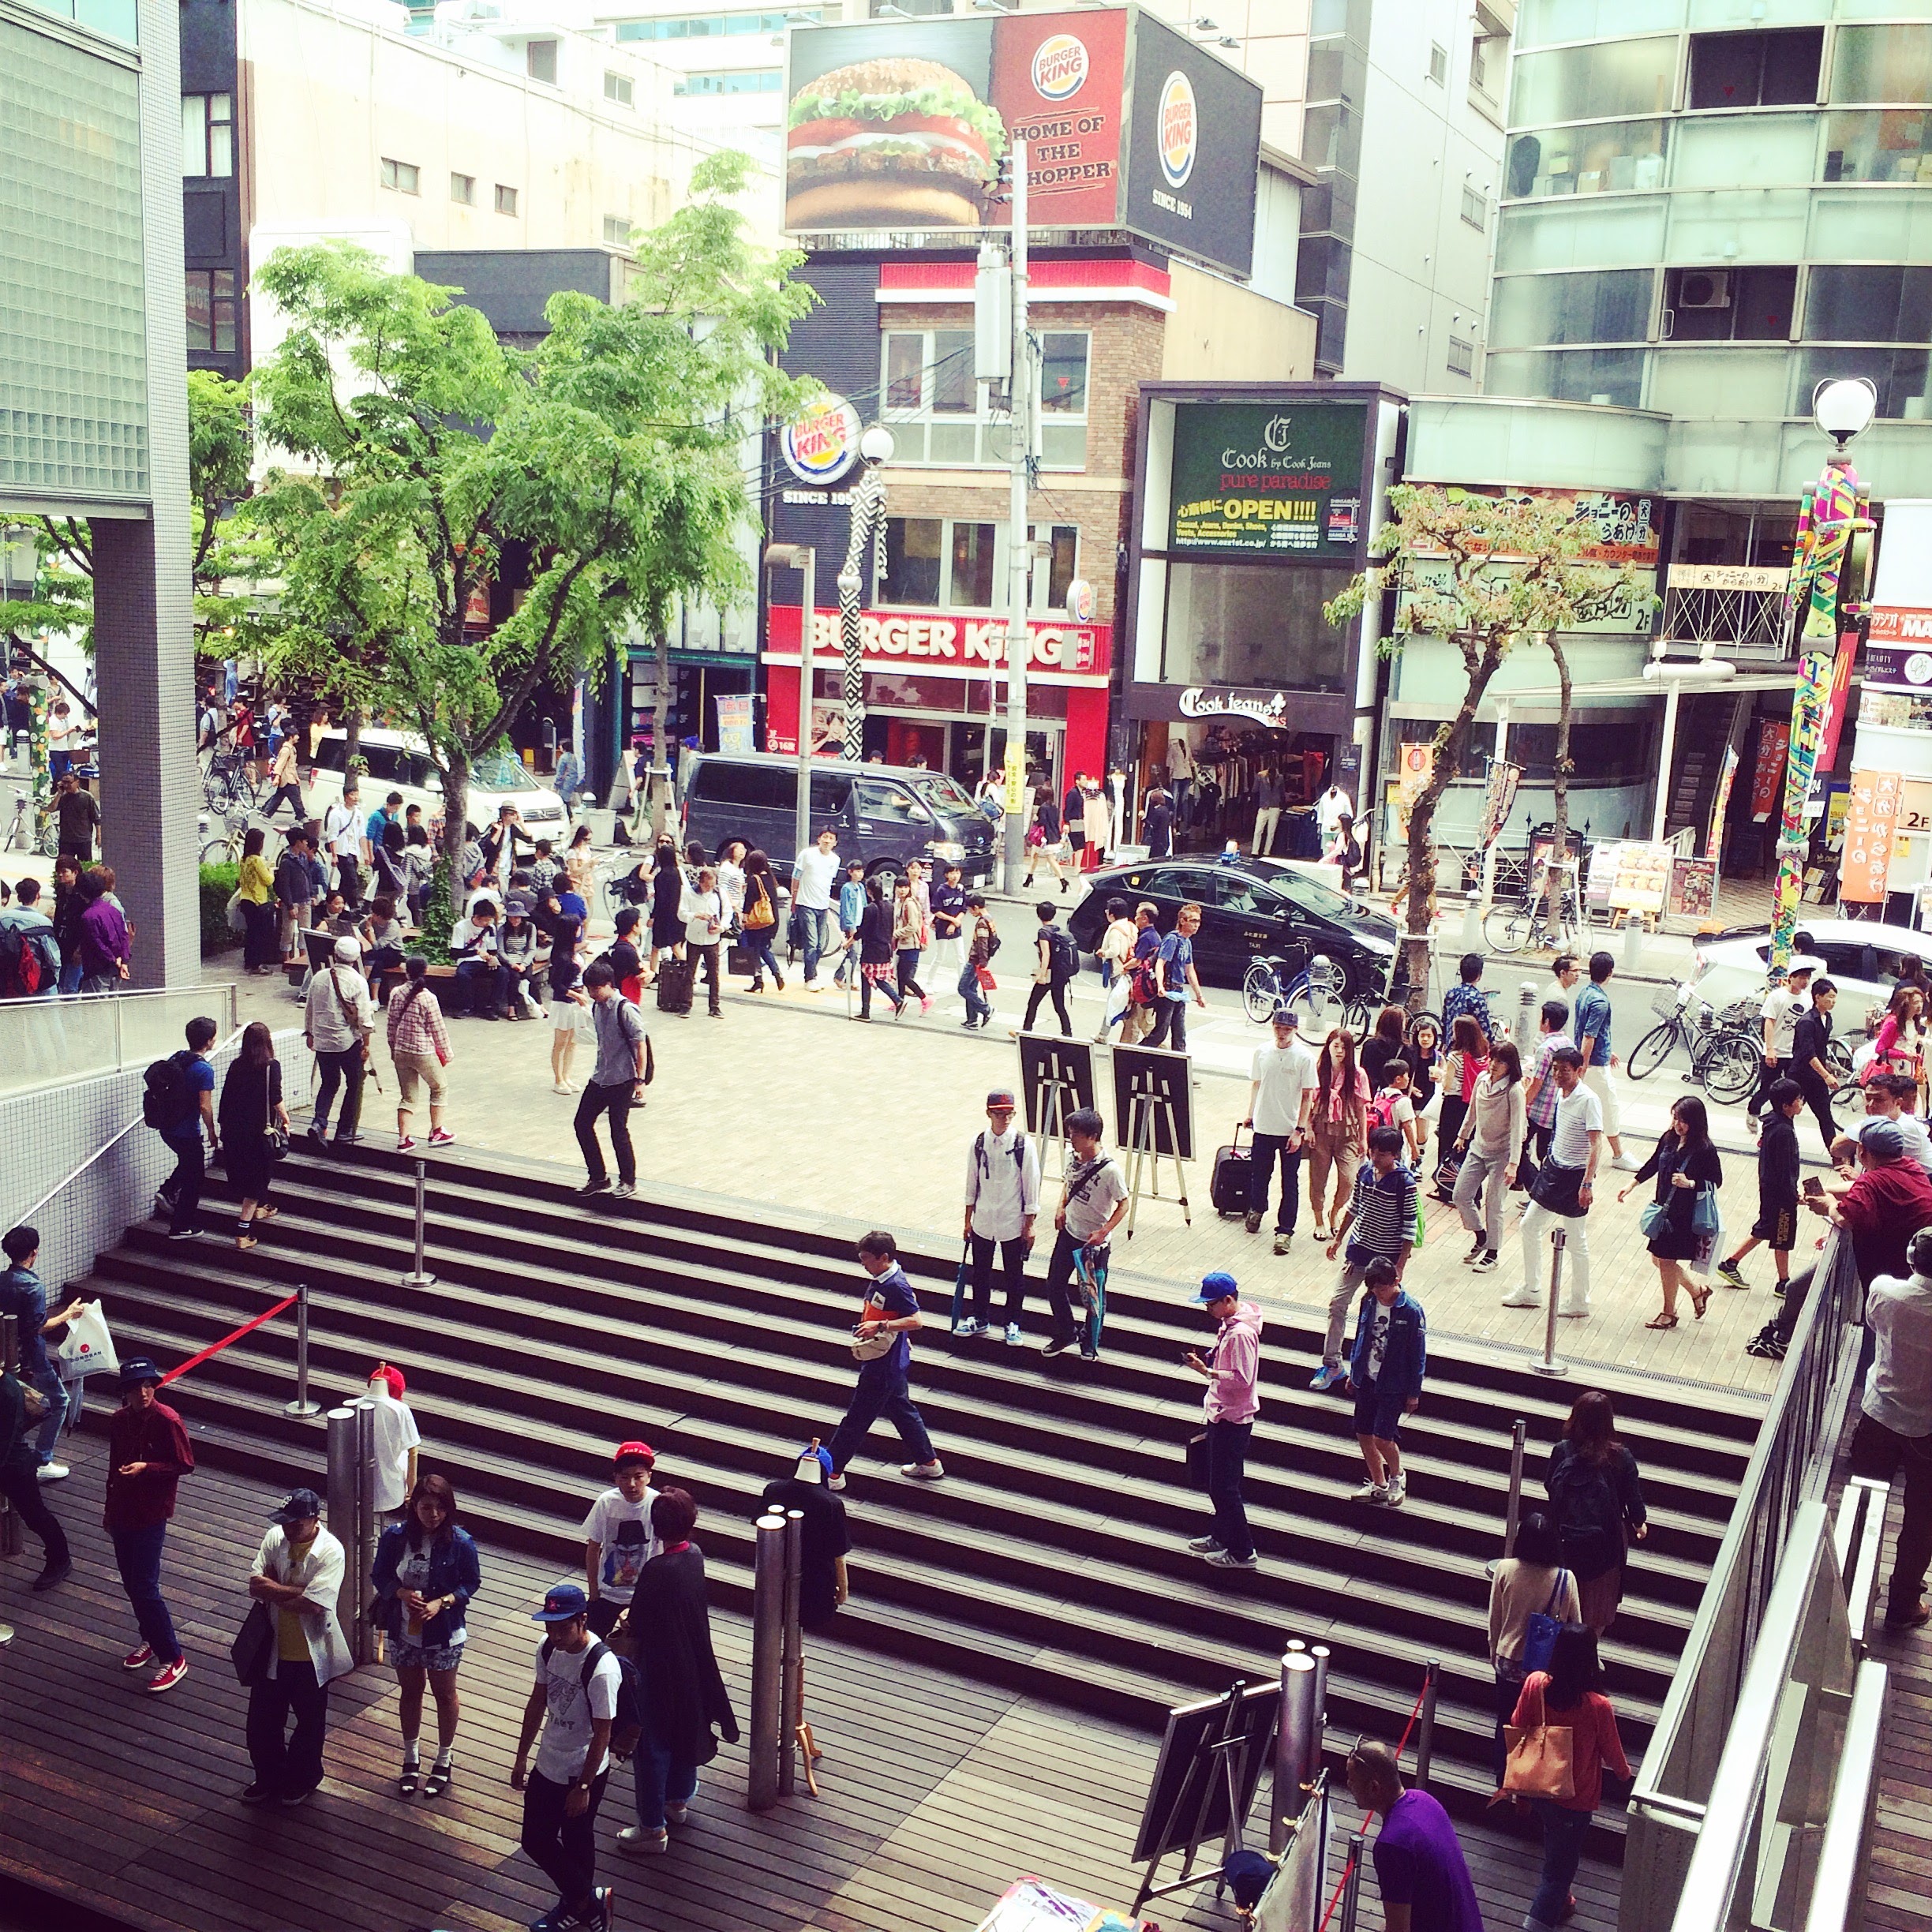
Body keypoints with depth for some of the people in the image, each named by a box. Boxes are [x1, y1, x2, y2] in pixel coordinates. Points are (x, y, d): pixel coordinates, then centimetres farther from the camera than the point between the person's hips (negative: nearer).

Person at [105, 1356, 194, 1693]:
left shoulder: (167, 1421, -17)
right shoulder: (118, 1421, 2)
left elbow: (186, 1466, -12)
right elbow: (114, 1466, 15)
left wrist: (146, 1468, -25)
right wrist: (109, 1509, 21)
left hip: (151, 1514, -6)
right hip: (122, 1511, 6)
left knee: (145, 1589, -7)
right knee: (131, 1583, 16)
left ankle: (173, 1658, 3)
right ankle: (150, 1640, 36)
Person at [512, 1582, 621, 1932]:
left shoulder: (602, 1668, -29)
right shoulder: (548, 1649, -7)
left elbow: (602, 1733, -22)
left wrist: (583, 1786, -16)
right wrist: (521, 1757, 14)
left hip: (582, 1772, -8)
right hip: (547, 1765, 8)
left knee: (576, 1843, 9)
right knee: (535, 1841, 17)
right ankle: (586, 1902, 35)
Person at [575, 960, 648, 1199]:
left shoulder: (625, 1009, -18)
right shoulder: (597, 1007, 6)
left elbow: (641, 1044, -16)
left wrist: (640, 1080, -18)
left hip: (622, 1080, -8)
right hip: (600, 1078, 8)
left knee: (619, 1129, -3)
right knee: (582, 1123, 7)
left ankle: (628, 1181, 15)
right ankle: (598, 1177, 19)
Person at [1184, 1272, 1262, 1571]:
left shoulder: (1241, 1333, -25)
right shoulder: (1228, 1324, 6)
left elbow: (1241, 1379, -28)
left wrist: (1206, 1371, -27)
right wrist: (1207, 1360, 3)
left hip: (1232, 1419, -10)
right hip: (1221, 1414, 10)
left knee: (1223, 1486, -3)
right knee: (1220, 1482, 21)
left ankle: (1243, 1553, 6)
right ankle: (1221, 1536, 35)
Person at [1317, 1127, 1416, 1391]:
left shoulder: (1405, 1183, -18)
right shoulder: (1365, 1171, -2)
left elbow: (1409, 1227, -14)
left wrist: (1400, 1266, -15)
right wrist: (1338, 1238, 17)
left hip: (1386, 1259, -5)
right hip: (1358, 1250, 5)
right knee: (1337, 1304, 4)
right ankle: (1332, 1364, 13)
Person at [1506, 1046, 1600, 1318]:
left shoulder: (1589, 1100, -20)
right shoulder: (1561, 1093, 4)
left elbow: (1596, 1144, -25)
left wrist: (1587, 1183, -31)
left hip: (1575, 1177, -9)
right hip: (1553, 1169, 9)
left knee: (1576, 1241, 3)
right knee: (1529, 1226, 14)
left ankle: (1579, 1301, 17)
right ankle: (1530, 1290, 28)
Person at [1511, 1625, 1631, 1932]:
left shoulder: (1535, 1684, -19)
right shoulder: (1598, 1706, -28)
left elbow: (1517, 1731, -4)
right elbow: (1612, 1754, -9)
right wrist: (1624, 1771, 12)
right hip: (1575, 1799, -5)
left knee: (1556, 1851, 31)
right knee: (1560, 1865, 11)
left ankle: (1558, 1902, 52)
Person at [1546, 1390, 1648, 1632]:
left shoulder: (1562, 1451, -14)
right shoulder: (1621, 1458, -18)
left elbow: (1548, 1486, 1)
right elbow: (1634, 1499, -8)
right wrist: (1640, 1524, 14)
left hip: (1566, 1540, 1)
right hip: (1605, 1542, -1)